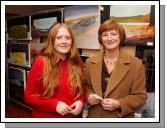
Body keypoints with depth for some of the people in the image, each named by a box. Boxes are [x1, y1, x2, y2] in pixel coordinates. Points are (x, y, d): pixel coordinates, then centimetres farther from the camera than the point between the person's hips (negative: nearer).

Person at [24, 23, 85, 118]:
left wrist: (81, 101, -13)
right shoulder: (41, 62, -13)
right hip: (45, 116, -3)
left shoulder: (77, 63, -4)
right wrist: (54, 104, -22)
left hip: (73, 116, 3)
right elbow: (29, 96, -11)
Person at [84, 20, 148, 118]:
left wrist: (119, 104, -20)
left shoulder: (135, 64, -10)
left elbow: (140, 96, -8)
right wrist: (89, 96, -10)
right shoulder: (90, 62, -1)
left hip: (121, 117, -2)